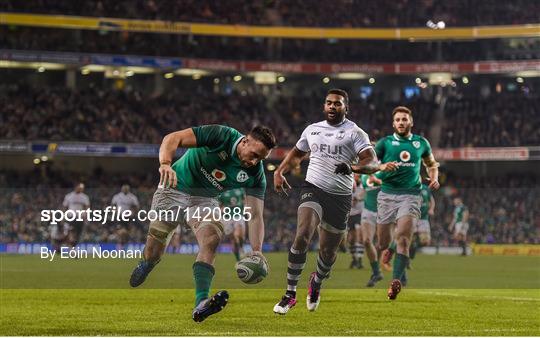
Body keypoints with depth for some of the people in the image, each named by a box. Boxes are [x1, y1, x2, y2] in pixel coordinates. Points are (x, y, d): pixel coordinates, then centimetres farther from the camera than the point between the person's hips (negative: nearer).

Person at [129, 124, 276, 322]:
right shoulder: (221, 135, -25)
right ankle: (143, 268, 40)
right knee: (152, 254, 1)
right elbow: (173, 138, -25)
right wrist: (165, 163, -46)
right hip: (174, 189, -2)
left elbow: (256, 215, -16)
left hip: (205, 200, 2)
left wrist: (257, 250, -33)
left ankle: (201, 303, -39)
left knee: (211, 239, -28)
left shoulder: (256, 173, -14)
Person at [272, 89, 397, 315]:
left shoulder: (355, 133, 0)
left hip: (340, 196, -1)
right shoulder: (312, 130, 13)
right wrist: (279, 172, 14)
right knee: (302, 236, -23)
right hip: (314, 188, 1)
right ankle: (290, 294, -19)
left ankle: (317, 282, 42)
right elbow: (296, 154, 29)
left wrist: (353, 167, -32)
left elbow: (371, 162, -12)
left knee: (328, 252, 7)